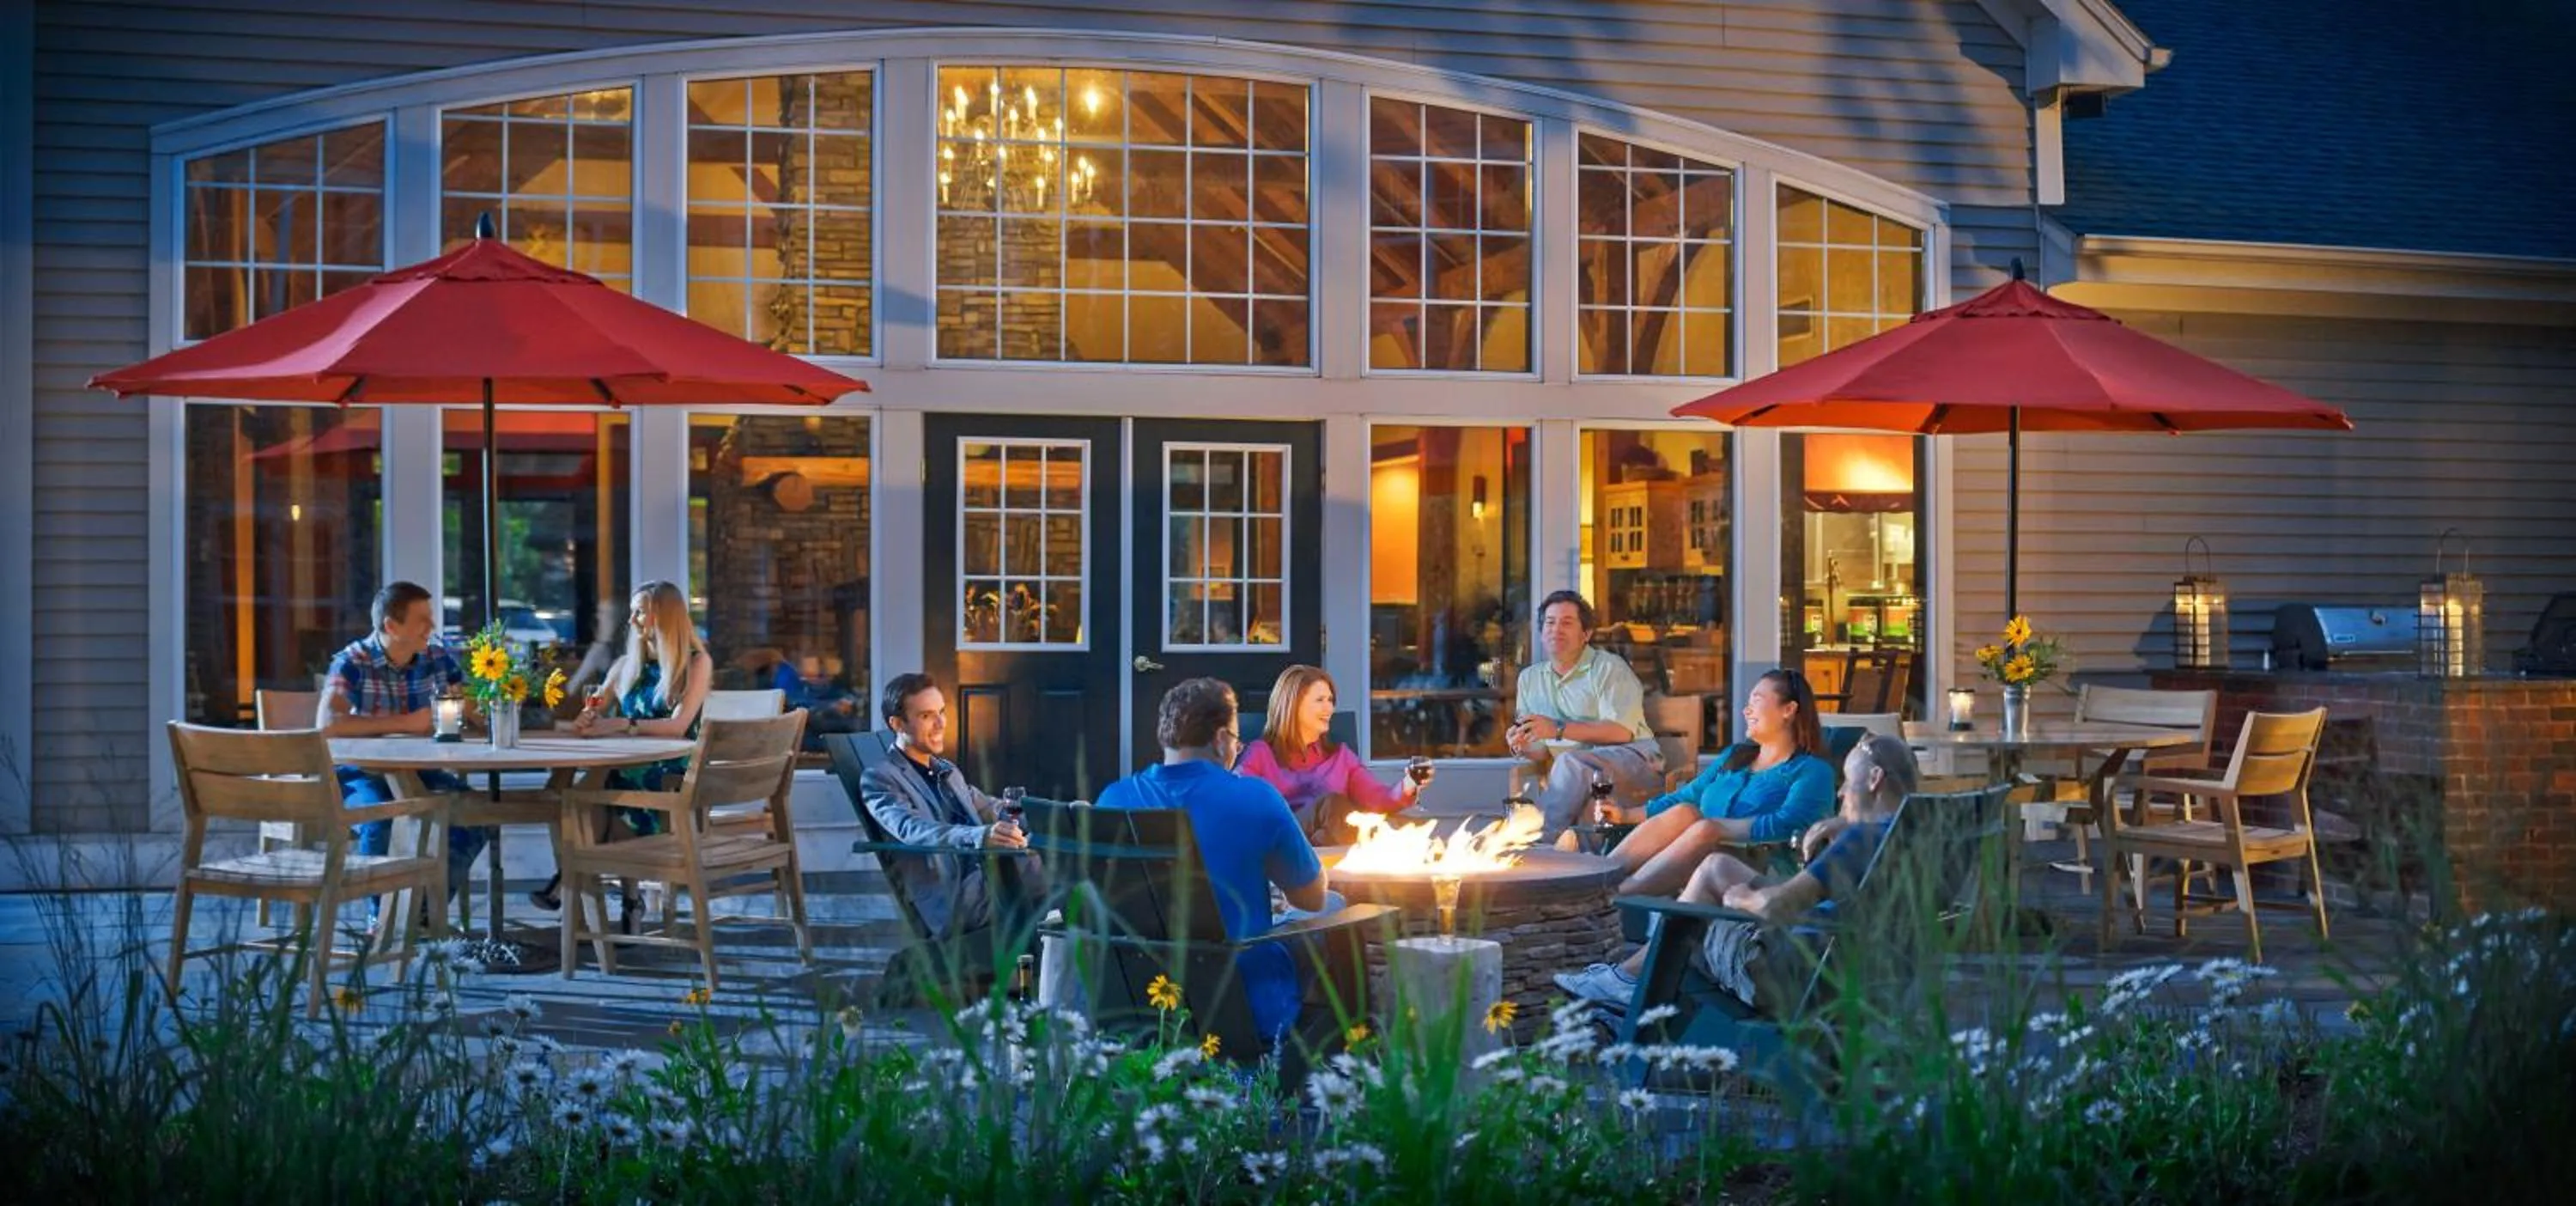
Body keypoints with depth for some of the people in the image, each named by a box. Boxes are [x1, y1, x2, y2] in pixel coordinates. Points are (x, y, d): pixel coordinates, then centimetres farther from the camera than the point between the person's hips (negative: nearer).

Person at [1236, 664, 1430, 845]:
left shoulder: (1339, 754, 28)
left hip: (1337, 840, 3)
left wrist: (1406, 788, -10)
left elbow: (1378, 799, 12)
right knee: (1331, 804, -33)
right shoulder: (1261, 753, 18)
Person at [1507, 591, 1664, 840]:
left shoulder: (1609, 668, 1)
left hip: (1633, 759, -4)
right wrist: (1522, 747, -8)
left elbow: (1622, 731, -14)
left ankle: (1539, 842, -35)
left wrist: (1559, 730, -18)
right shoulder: (1530, 678, 18)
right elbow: (1541, 751, 17)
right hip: (1577, 774, 4)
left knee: (1570, 763, -35)